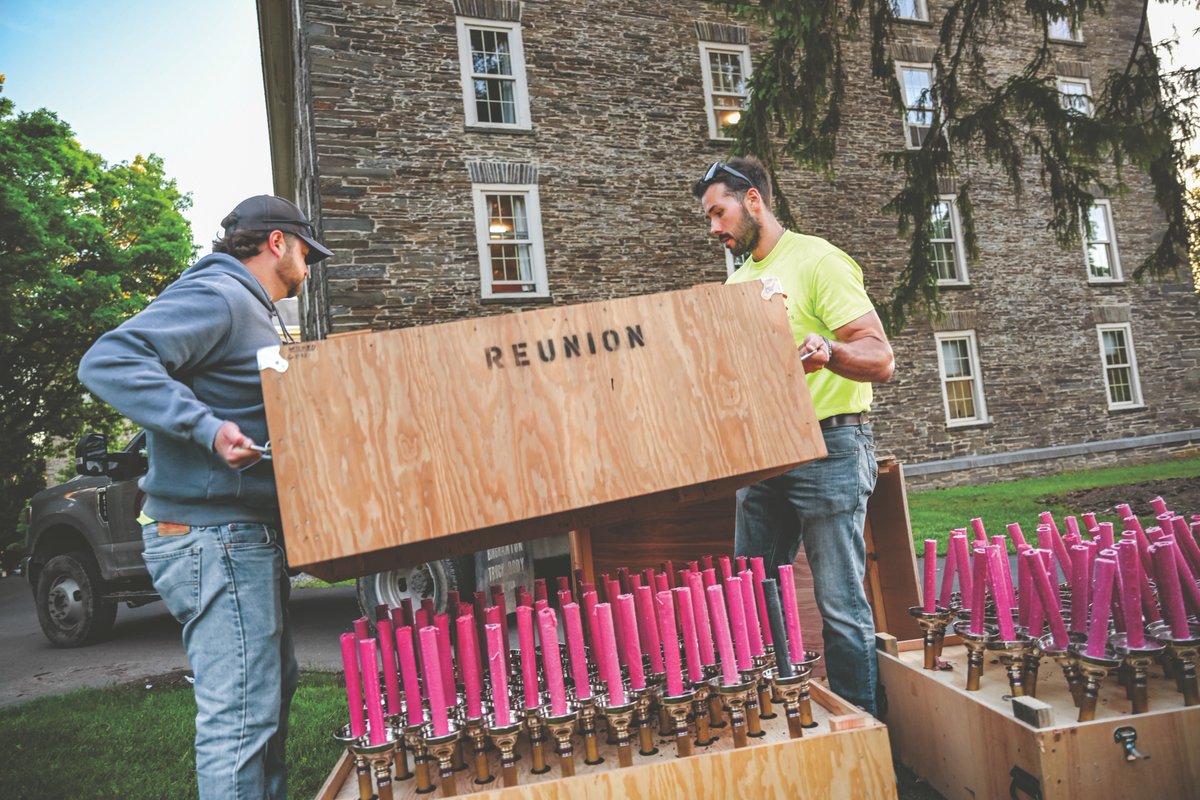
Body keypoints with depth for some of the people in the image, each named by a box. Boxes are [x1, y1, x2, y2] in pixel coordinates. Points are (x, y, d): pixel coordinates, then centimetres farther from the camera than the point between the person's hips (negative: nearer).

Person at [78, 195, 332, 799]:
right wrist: (207, 428, -31)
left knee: (272, 688, 21)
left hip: (246, 537, 11)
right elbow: (107, 362, -25)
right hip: (215, 538, -11)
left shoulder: (251, 312, 20)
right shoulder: (217, 297, -13)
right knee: (241, 715, -6)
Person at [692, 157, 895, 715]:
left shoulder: (817, 261, -7)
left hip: (828, 448, -7)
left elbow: (880, 359, -16)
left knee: (841, 606, -3)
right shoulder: (738, 281, 17)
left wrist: (827, 351, -35)